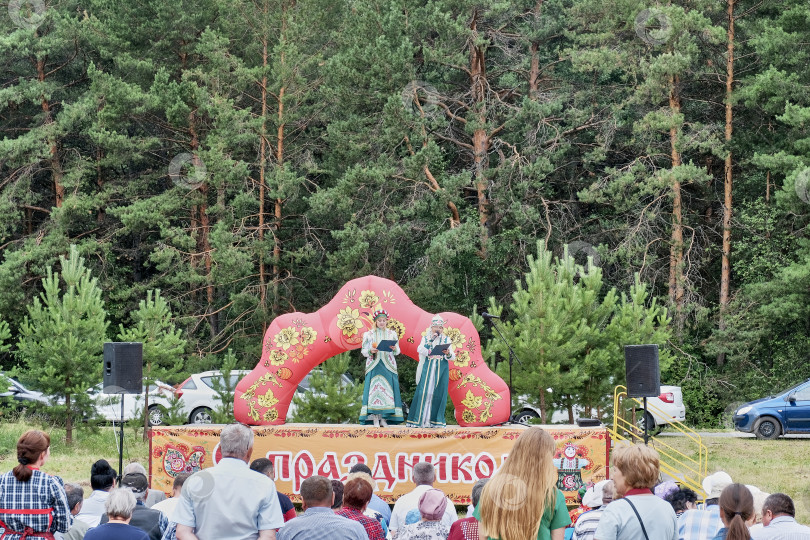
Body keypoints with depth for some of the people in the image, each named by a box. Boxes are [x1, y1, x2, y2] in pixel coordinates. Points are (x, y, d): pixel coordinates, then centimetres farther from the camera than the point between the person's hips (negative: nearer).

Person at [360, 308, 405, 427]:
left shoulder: (392, 334, 12)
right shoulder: (369, 334, 10)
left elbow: (398, 351, 9)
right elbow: (363, 351, 7)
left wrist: (394, 349, -14)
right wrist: (371, 351, -14)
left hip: (388, 366, 1)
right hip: (374, 366, -1)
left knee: (387, 389, -6)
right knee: (373, 389, -9)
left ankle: (384, 418, -4)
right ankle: (375, 419, -10)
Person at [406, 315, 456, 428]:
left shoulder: (446, 339, 11)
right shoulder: (426, 338, 10)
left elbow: (453, 357, 5)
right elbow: (420, 349, -8)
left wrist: (448, 353, -18)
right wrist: (430, 340, -15)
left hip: (441, 369, 1)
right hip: (428, 368, -1)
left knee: (438, 393, -3)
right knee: (424, 392, -7)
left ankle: (435, 420, 1)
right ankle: (419, 419, -4)